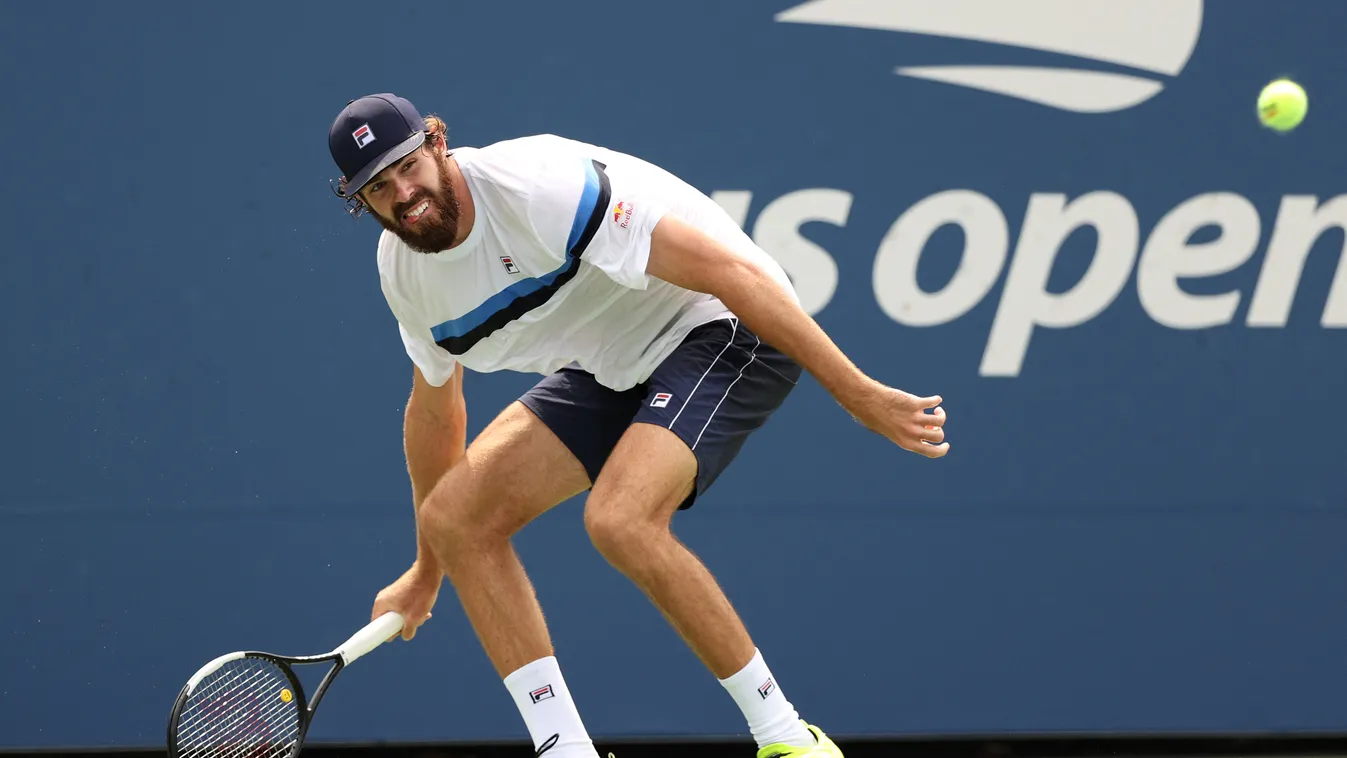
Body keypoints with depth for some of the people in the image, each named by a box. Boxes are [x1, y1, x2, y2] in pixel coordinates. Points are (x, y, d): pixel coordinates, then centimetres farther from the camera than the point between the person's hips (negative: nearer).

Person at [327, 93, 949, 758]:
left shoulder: (540, 186, -28)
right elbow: (434, 409, 18)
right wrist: (426, 569, 27)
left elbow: (731, 271, -29)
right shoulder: (402, 268, -2)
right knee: (455, 516, -5)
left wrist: (858, 393, -31)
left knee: (618, 519, -31)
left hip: (727, 329, -9)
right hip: (611, 368, 9)